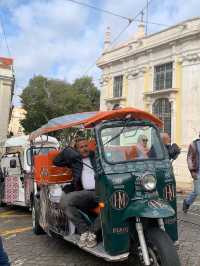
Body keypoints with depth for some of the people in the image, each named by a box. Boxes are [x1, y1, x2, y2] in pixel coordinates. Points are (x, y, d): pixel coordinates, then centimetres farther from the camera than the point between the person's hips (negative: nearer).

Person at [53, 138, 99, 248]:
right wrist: (67, 150, 17)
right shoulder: (74, 159, 25)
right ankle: (84, 230, -15)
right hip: (84, 192, 1)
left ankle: (92, 232, -19)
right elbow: (56, 161, 25)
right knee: (64, 201, -28)